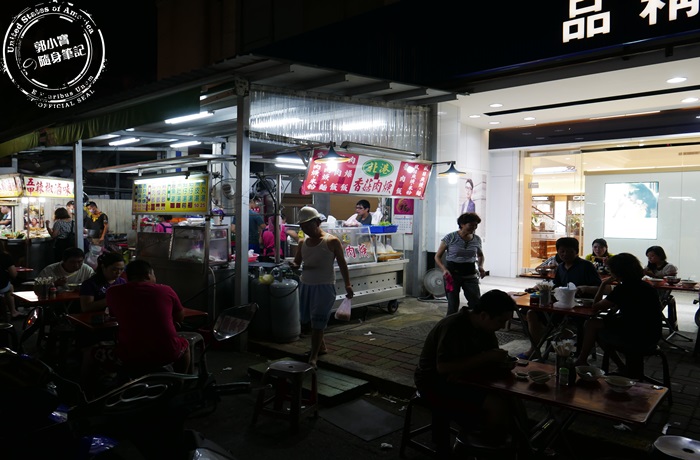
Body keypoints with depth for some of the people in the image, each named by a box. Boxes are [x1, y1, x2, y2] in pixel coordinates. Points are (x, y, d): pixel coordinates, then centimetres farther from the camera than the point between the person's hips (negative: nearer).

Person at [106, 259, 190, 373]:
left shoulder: (113, 292, 0)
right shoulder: (166, 290, -1)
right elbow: (180, 317, 15)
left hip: (129, 357, 0)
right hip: (167, 354, 0)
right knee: (184, 344, 33)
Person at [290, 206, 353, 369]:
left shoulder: (331, 241, -9)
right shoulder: (302, 243, 7)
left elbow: (342, 264, -5)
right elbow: (297, 262, 11)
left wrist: (347, 284, -11)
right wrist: (293, 265, -14)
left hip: (324, 287, -6)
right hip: (306, 286, 6)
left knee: (318, 322, -7)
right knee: (310, 320, 15)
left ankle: (313, 357, 0)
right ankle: (321, 347, 34)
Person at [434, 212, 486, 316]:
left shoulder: (477, 239, 2)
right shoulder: (450, 237, -10)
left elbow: (480, 255, 22)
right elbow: (437, 257, -3)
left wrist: (481, 266, 2)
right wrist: (444, 269, -21)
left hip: (470, 275, 3)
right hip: (452, 274, -3)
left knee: (477, 304, -7)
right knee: (453, 305, -2)